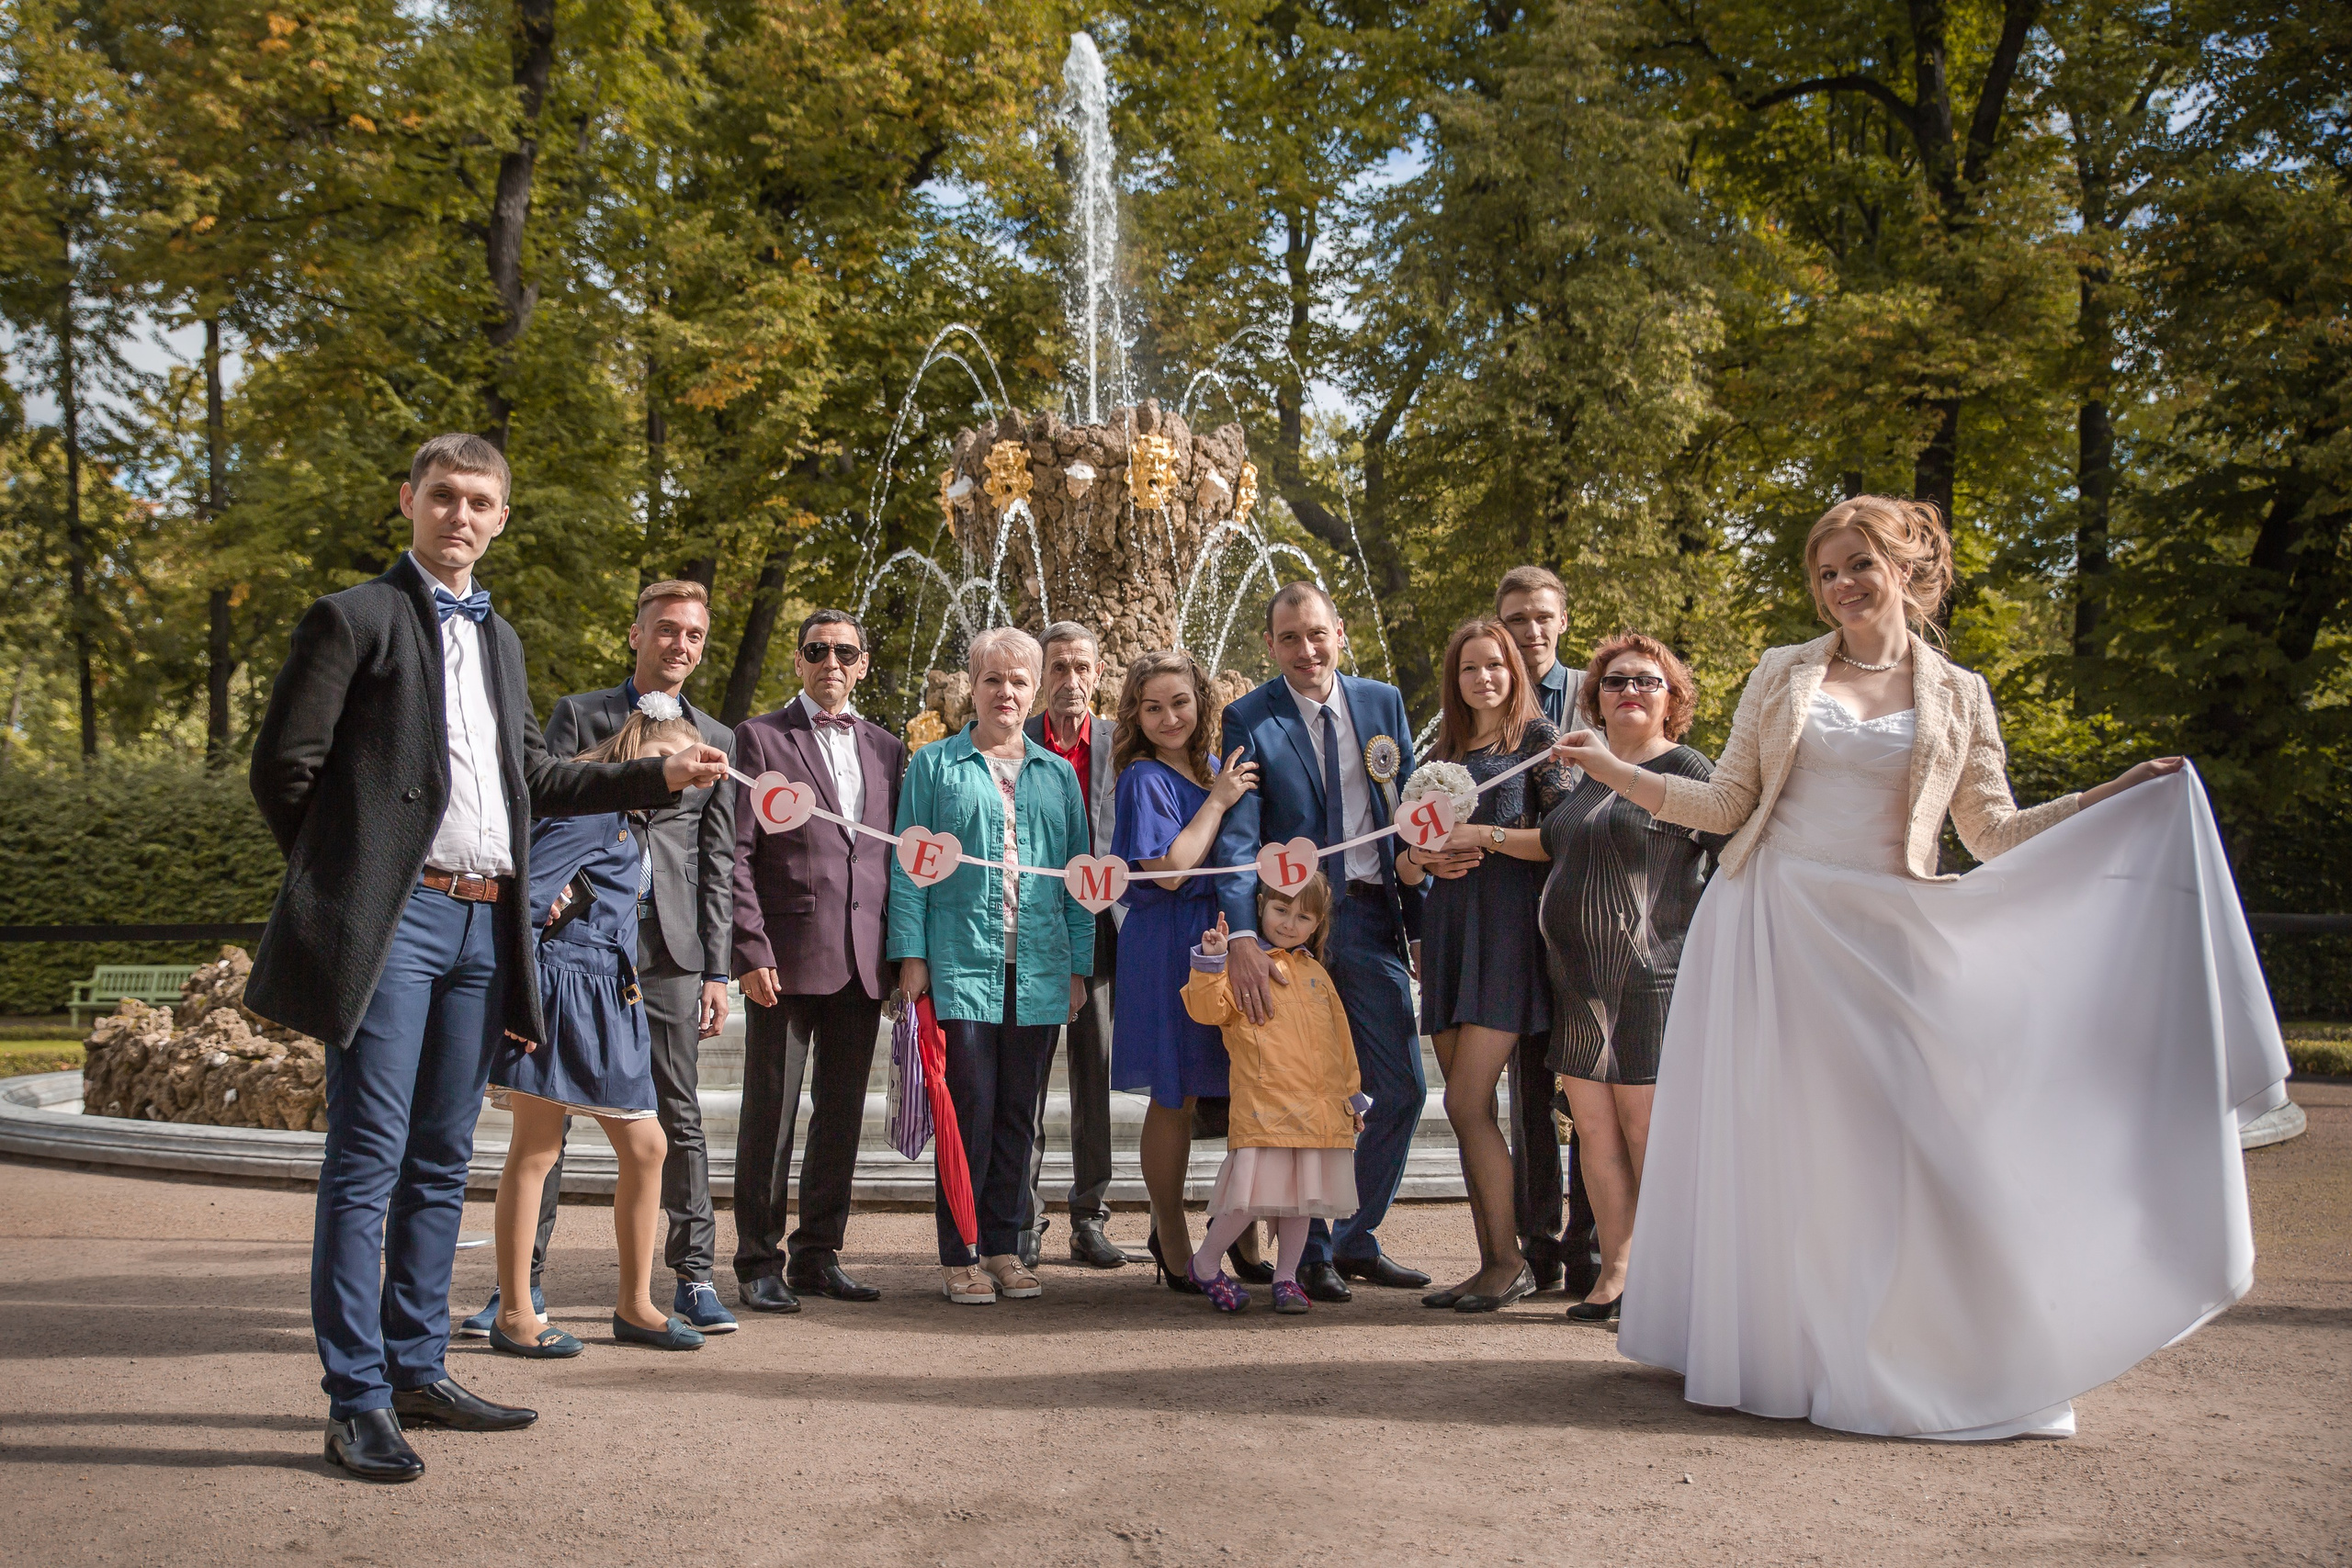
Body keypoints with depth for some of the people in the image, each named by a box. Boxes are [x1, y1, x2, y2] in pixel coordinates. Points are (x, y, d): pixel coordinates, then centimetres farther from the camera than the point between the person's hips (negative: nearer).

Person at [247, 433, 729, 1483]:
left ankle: (417, 1371, 20)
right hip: (391, 923, -7)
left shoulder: (499, 639, 20)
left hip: (483, 925, 7)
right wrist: (341, 878, 2)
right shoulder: (355, 618, -2)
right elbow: (282, 769, -4)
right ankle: (357, 1400, 1)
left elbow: (533, 778, 23)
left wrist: (658, 777, 16)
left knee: (440, 1162, 11)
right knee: (368, 1160, -5)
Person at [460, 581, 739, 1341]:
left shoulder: (716, 742, 14)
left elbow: (717, 865, 12)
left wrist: (715, 971, 6)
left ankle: (692, 1277, 12)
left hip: (669, 947, 1)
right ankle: (524, 1282, 8)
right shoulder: (577, 715, 9)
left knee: (679, 1116, 3)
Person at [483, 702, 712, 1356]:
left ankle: (634, 1305, 17)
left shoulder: (632, 822, 21)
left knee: (646, 1147, 7)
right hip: (559, 983, -9)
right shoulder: (591, 802, -9)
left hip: (608, 994, 9)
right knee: (535, 1149, -2)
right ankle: (514, 1314, 6)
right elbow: (526, 891, -18)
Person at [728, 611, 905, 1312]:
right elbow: (735, 853, -4)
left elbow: (899, 856, 15)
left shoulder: (886, 749, 15)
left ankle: (818, 1254, 20)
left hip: (862, 963, 5)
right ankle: (759, 1262, 11)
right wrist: (751, 950, -13)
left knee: (842, 1115, 9)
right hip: (787, 959, -4)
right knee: (770, 1114, 1)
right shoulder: (760, 738, 2)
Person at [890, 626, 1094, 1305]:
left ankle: (1004, 1246, 18)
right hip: (960, 963, -3)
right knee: (969, 1108, -4)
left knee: (1017, 1112, 8)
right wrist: (911, 955, -6)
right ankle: (959, 1255, 6)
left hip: (1038, 970, 3)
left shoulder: (1058, 774, 14)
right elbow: (909, 863, 2)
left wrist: (1078, 964, 8)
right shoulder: (935, 765, 6)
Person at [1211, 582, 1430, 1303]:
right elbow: (1236, 836, -13)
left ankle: (1357, 1239, 24)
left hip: (1371, 918, 4)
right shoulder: (1249, 719, -4)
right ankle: (1313, 1252, 20)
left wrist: (1420, 919, 7)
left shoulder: (1382, 703, 7)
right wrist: (1242, 937, -26)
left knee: (1403, 1089, 6)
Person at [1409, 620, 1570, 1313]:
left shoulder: (1535, 738, 2)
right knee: (1469, 1109, 5)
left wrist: (1487, 837, -12)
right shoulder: (1444, 753, 19)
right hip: (1448, 928, 6)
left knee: (1466, 1104, -13)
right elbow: (1415, 846, 22)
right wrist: (1428, 858, 1)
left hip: (1507, 926, -6)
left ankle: (1510, 1261, -2)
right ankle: (1491, 1263, 11)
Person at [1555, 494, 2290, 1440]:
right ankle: (1774, 1352, 19)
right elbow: (1728, 804, 7)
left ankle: (1909, 1363, 11)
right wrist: (1618, 773, 0)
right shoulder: (1784, 674, 8)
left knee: (1900, 1141, -4)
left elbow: (1993, 832, 8)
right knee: (1769, 1140, 4)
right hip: (1773, 931, 1)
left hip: (1883, 940, 0)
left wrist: (2119, 797, 2)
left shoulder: (1958, 696, 8)